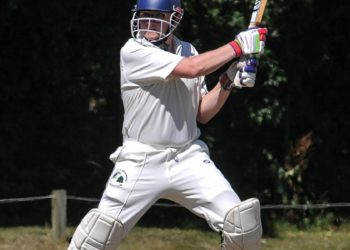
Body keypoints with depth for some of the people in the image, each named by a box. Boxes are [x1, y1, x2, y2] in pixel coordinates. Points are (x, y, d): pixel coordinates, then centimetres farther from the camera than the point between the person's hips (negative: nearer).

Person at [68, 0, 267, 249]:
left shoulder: (188, 51, 8)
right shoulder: (134, 52, -11)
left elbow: (202, 114, 9)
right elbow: (190, 69, -22)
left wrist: (229, 81, -5)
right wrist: (238, 46, -16)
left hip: (189, 157, 4)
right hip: (141, 161, -4)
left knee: (241, 220, -10)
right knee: (103, 229, -7)